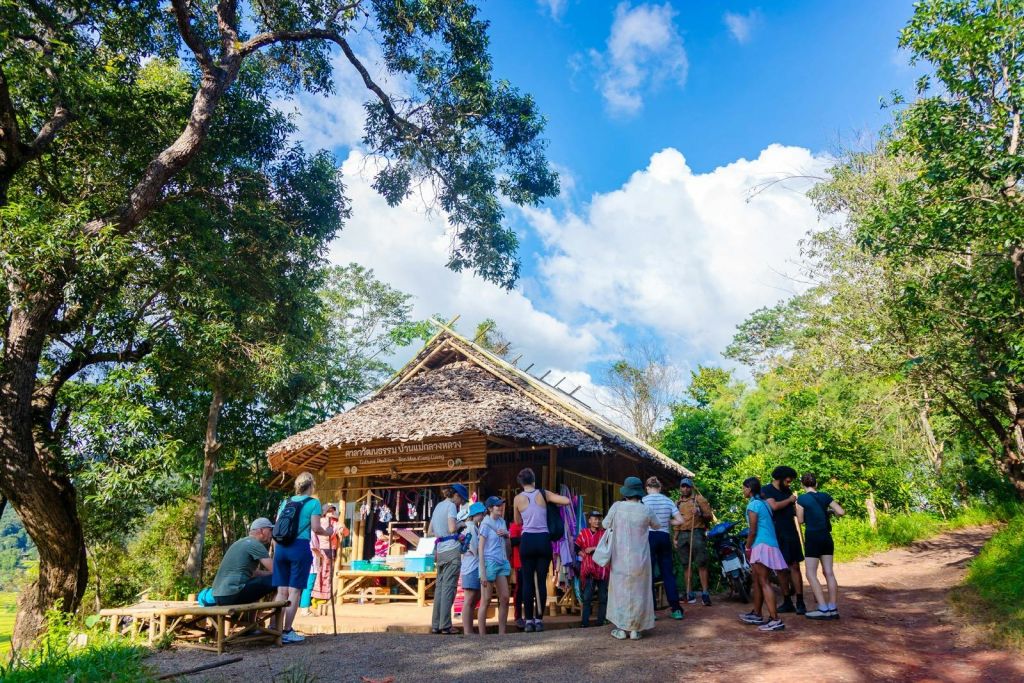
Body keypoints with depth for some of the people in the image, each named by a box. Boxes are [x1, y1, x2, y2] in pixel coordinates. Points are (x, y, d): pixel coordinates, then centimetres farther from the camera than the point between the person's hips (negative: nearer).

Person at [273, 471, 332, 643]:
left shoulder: (285, 502, 15)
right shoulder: (313, 502, -1)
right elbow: (315, 528, -7)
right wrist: (327, 532, 11)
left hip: (281, 547, 6)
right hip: (300, 547, -6)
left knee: (281, 590, 9)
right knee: (295, 590, -1)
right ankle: (287, 631, -1)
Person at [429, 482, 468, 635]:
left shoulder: (438, 506, 17)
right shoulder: (451, 505, -6)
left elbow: (430, 531, 21)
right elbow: (452, 528, -18)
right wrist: (462, 524, 0)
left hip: (440, 551, 8)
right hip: (452, 550, -8)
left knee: (439, 587, 9)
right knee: (449, 588, -6)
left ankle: (436, 625, 11)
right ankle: (445, 626, -6)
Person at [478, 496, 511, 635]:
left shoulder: (502, 522, 10)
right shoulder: (485, 524, -8)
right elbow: (481, 549, -10)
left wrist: (506, 534, -2)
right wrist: (482, 572, -15)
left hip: (502, 562, 7)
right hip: (489, 562, -6)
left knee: (505, 598, 4)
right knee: (486, 600, -1)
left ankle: (502, 632, 11)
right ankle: (482, 634, 5)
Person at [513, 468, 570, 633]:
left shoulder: (518, 499, 1)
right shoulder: (544, 494, 1)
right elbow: (567, 501, -3)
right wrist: (552, 503, 13)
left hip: (527, 541, 0)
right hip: (543, 540, 1)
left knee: (528, 581, 5)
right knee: (541, 581, 6)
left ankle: (529, 620, 5)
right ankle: (539, 619, 7)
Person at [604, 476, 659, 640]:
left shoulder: (617, 507, -11)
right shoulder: (645, 510, -8)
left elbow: (605, 524, 3)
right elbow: (656, 525, 12)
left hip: (621, 559, 0)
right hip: (640, 559, 1)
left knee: (620, 590, 11)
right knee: (638, 592, 11)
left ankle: (621, 629, 13)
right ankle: (635, 629, 14)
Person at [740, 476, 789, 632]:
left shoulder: (753, 504, -12)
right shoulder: (763, 503, 15)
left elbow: (752, 531, -13)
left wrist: (747, 548, -3)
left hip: (762, 546, -10)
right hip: (769, 544, 10)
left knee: (764, 582, -9)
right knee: (757, 580, 16)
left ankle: (775, 620, -13)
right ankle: (756, 614, 24)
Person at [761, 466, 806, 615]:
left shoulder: (788, 491, 13)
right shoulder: (766, 490, -4)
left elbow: (794, 510, 16)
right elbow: (774, 506, -20)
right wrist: (789, 500, -7)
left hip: (791, 534, 3)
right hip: (777, 535, -3)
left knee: (795, 567, -2)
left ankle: (800, 602, 0)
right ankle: (787, 602, 13)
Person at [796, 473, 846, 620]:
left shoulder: (801, 498, -9)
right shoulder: (825, 496, 3)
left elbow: (800, 520, -5)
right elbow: (841, 512, -1)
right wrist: (829, 511, 17)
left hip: (812, 538, -5)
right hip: (826, 537, 5)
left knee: (811, 574, 0)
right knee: (829, 572, 9)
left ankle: (823, 609, -6)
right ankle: (833, 609, 10)